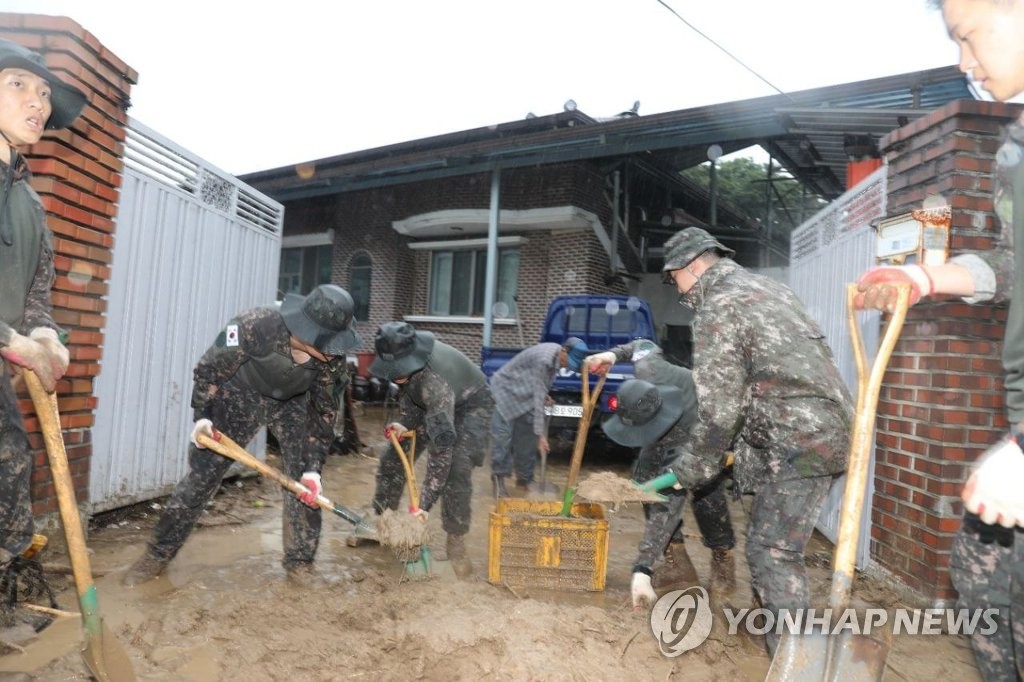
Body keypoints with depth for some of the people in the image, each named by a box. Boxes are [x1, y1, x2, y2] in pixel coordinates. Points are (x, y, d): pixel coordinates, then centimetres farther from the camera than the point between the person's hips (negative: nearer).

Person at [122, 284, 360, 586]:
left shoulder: (333, 359, -28)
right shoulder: (253, 325, -37)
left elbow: (324, 413, -14)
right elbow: (209, 367, -18)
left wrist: (313, 467, -18)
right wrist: (202, 416, -24)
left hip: (292, 402, 2)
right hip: (241, 395, -2)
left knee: (305, 481, -5)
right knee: (202, 474, 1)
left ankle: (300, 560, 14)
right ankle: (158, 554, 20)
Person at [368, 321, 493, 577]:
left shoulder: (435, 380, -43)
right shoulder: (402, 362, -23)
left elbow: (442, 446, -43)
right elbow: (407, 390, 2)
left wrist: (425, 502, -42)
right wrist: (405, 422, -15)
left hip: (470, 405, -7)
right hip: (431, 405, 7)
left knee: (457, 467, -25)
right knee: (394, 455, 2)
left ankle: (455, 541, -8)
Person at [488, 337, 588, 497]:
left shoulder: (557, 356, -7)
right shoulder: (544, 359, -33)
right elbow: (538, 397, -32)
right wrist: (540, 434, -32)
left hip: (525, 394, 8)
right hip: (506, 389, -8)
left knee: (526, 439, 5)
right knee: (502, 438, -11)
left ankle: (524, 479, 14)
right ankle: (499, 478, 1)